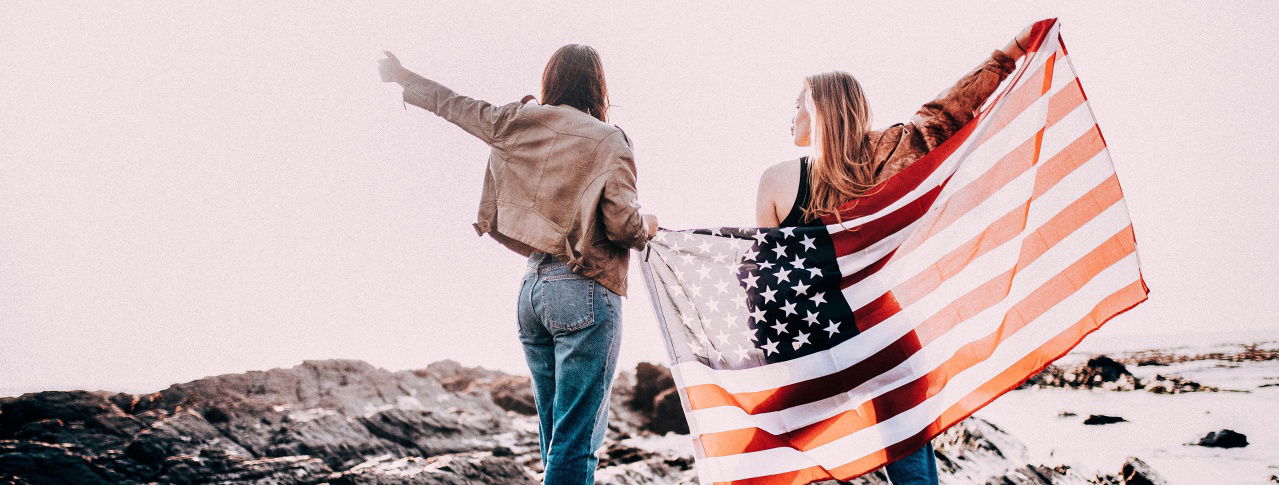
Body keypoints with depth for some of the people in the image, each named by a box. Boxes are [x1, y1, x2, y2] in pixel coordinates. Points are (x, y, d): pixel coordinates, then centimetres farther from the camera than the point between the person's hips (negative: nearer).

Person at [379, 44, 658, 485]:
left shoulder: (517, 124, 9)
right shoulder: (607, 140, -6)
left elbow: (456, 106, 24)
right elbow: (623, 225, -13)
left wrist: (404, 78, 40)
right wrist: (648, 227, 10)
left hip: (533, 286, 6)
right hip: (584, 290, -6)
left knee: (555, 439, 15)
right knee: (576, 442, -6)